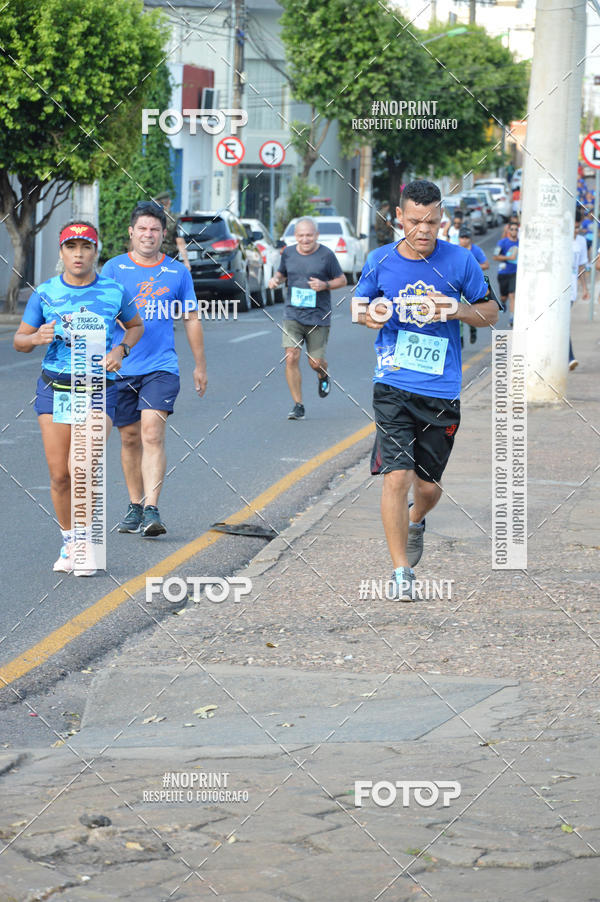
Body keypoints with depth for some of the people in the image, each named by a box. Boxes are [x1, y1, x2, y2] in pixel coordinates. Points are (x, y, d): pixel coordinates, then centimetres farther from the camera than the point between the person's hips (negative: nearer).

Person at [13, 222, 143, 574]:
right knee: (59, 475, 2)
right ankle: (68, 543, 21)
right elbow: (20, 339, 8)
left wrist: (120, 350, -2)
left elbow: (136, 325, 17)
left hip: (99, 389, -2)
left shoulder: (114, 291, 0)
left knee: (82, 466, -19)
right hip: (55, 388, 2)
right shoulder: (45, 293, 1)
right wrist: (37, 338, -15)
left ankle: (86, 538, 1)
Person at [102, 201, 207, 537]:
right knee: (130, 439, 10)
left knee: (152, 433, -16)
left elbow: (191, 319, 14)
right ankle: (135, 506, 24)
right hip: (120, 368, 2)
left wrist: (200, 365, 17)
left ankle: (152, 510, -21)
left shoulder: (178, 272, 6)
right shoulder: (114, 268, 4)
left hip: (161, 367, -1)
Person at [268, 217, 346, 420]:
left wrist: (325, 285, -17)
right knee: (291, 358, -12)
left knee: (316, 362, 2)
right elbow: (282, 273, 20)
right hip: (293, 314, 2)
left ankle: (323, 376, 42)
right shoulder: (288, 253, 4)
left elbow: (342, 280, 2)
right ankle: (298, 405, -2)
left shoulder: (326, 255, -5)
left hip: (318, 317, -2)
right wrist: (276, 280, -3)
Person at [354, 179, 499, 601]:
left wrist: (457, 310, -13)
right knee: (397, 475, -13)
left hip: (441, 392, 1)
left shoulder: (460, 261, -2)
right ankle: (402, 571, -2)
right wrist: (371, 314, -8)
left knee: (428, 485, 10)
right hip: (393, 387, -1)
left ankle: (416, 521, 47)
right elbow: (360, 306, 17)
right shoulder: (380, 261, 1)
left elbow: (491, 312, 7)